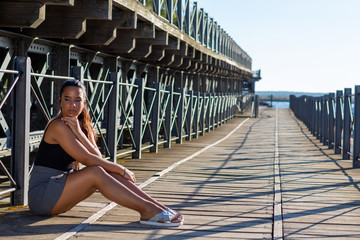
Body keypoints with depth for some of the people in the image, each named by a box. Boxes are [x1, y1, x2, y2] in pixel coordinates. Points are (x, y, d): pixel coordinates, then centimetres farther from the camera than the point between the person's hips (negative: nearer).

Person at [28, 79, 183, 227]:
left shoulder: (84, 127, 9)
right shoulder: (58, 126, -17)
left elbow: (98, 158, -8)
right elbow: (87, 159, -20)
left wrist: (78, 132, -17)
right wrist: (121, 170, -13)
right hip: (40, 194, -8)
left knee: (108, 172, -9)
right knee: (95, 173, -26)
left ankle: (159, 207, -15)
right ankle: (147, 210, -27)